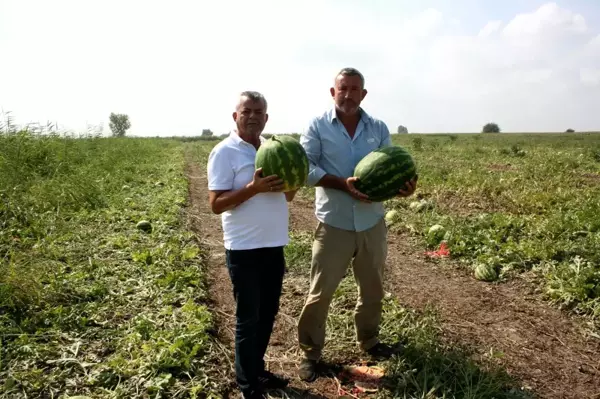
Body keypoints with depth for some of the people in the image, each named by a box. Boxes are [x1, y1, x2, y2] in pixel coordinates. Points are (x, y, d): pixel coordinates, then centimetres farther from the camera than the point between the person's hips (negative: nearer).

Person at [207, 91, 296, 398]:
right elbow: (216, 204, -16)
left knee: (267, 313, 18)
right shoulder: (224, 152, -11)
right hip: (245, 249, -7)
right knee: (248, 318, 5)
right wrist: (254, 188, -27)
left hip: (274, 245, 7)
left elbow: (288, 196, 14)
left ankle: (258, 370, 36)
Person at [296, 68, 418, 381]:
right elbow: (305, 168, -12)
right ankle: (310, 352, 22)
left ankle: (368, 341, 42)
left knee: (373, 288, 19)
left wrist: (403, 185, -19)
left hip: (372, 222, 4)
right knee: (320, 292, 3)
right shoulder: (317, 126, -5)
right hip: (334, 223, -4)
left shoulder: (378, 129, 5)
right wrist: (342, 184, -24)